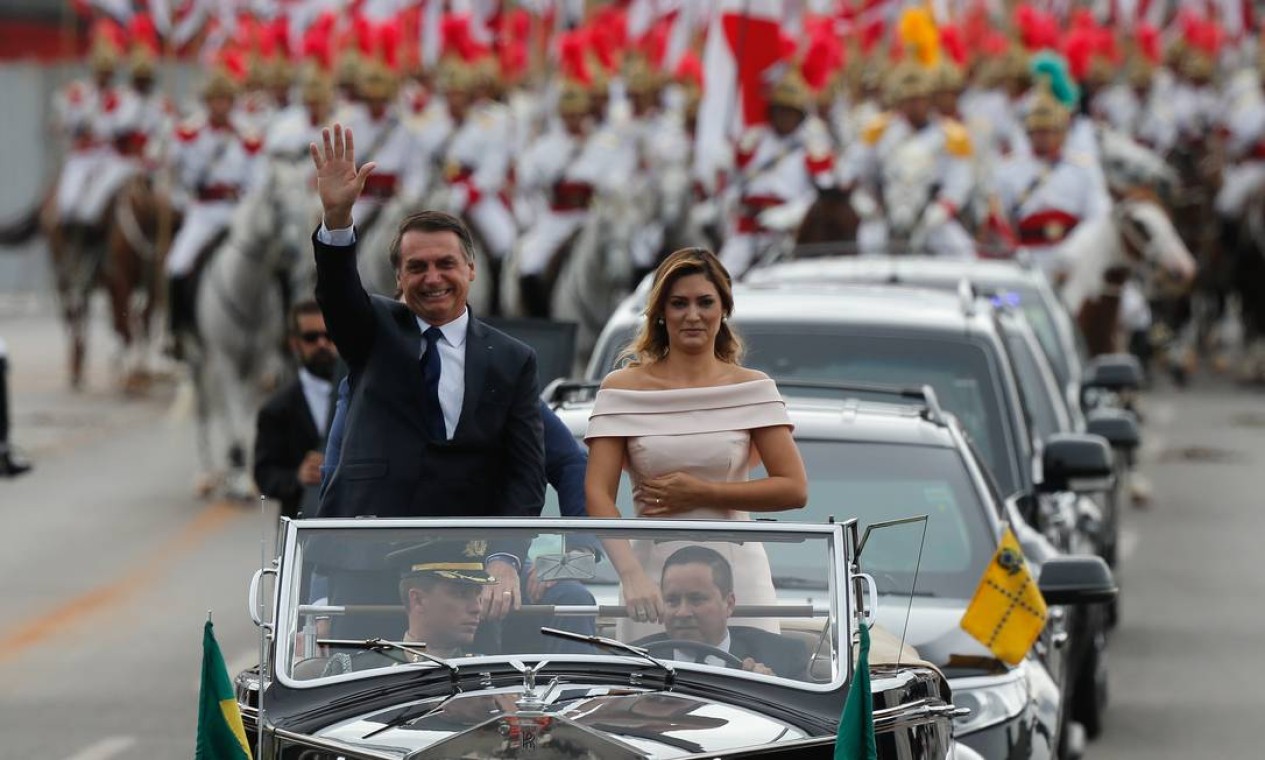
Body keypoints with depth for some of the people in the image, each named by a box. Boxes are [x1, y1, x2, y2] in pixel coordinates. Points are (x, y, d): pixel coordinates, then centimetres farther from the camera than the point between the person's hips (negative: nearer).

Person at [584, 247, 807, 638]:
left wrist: (702, 493, -9)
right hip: (654, 572, 0)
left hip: (737, 572, 1)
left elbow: (793, 489, 0)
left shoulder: (752, 389, 5)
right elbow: (598, 494, -5)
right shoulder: (623, 389, 3)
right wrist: (631, 575, -20)